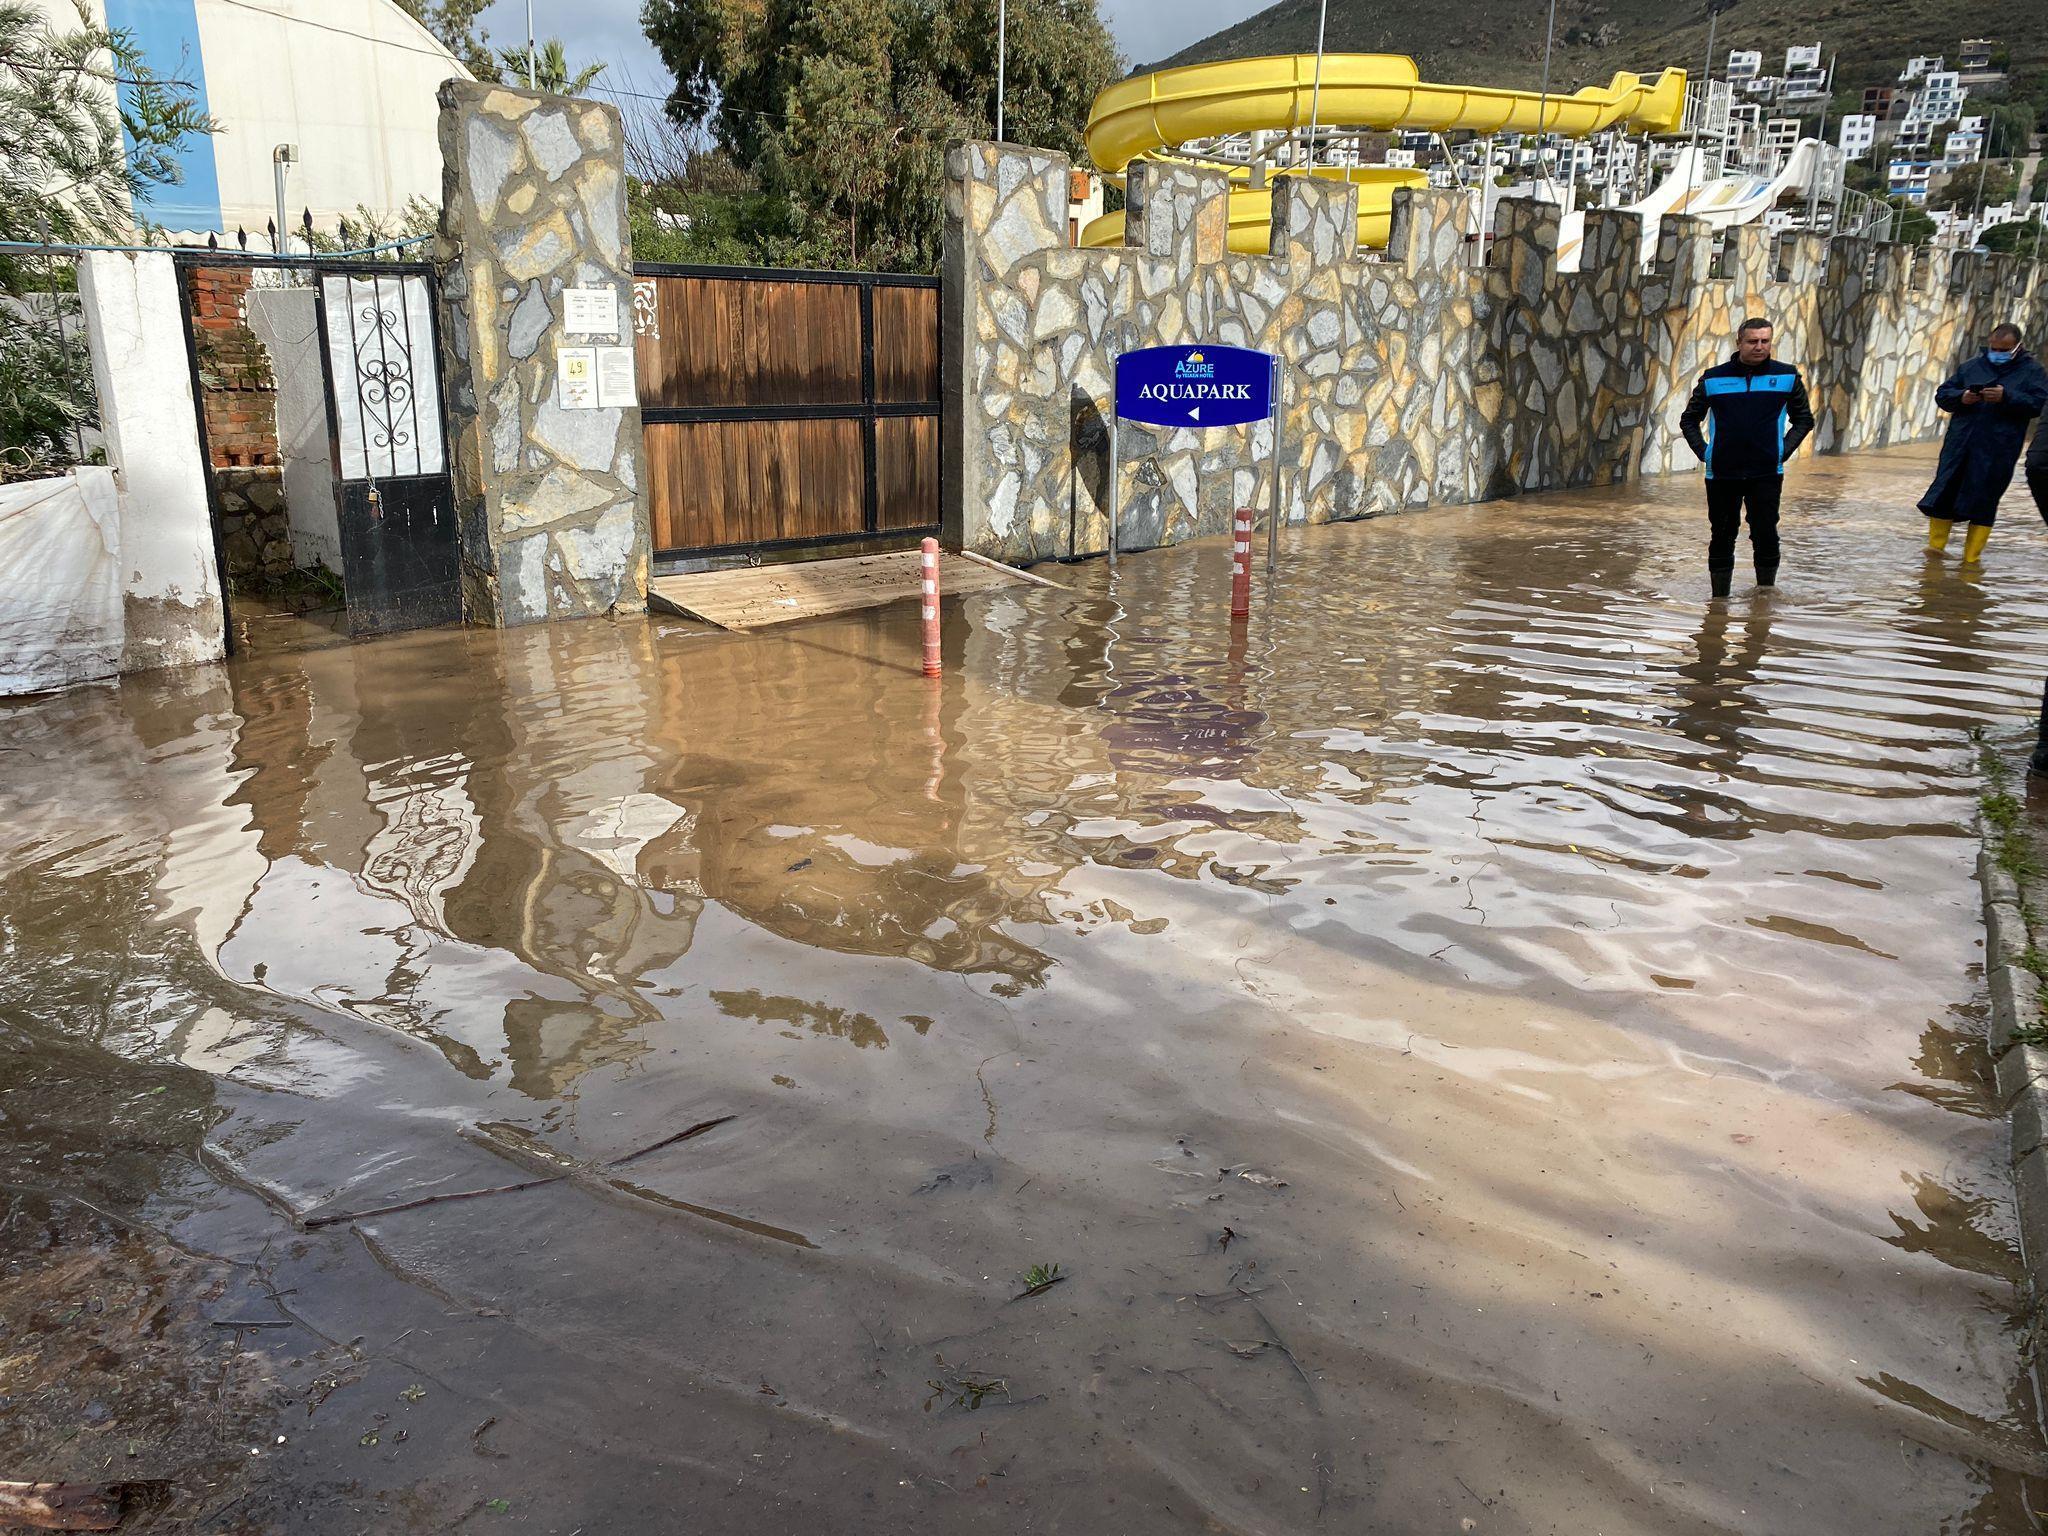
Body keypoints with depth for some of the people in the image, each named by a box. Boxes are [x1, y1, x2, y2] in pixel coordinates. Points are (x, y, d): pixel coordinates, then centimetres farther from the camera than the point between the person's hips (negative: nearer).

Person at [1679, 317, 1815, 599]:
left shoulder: (1787, 376, 6)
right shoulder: (1712, 379, 5)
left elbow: (1804, 419, 16)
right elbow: (1689, 419, 15)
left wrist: (1784, 451, 2)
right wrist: (1703, 451, 3)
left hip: (1767, 473, 0)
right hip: (1721, 474, 0)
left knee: (1766, 536, -4)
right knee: (1722, 538, 6)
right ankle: (1720, 600, 15)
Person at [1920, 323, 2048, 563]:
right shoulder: (1971, 366, 13)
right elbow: (1942, 395, 13)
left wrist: (2006, 397, -19)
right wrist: (1961, 397, -8)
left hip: (1998, 451, -2)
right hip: (1959, 445, 3)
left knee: (1983, 501, 1)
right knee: (1944, 492, -1)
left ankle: (1971, 557, 7)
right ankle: (1936, 545, 9)